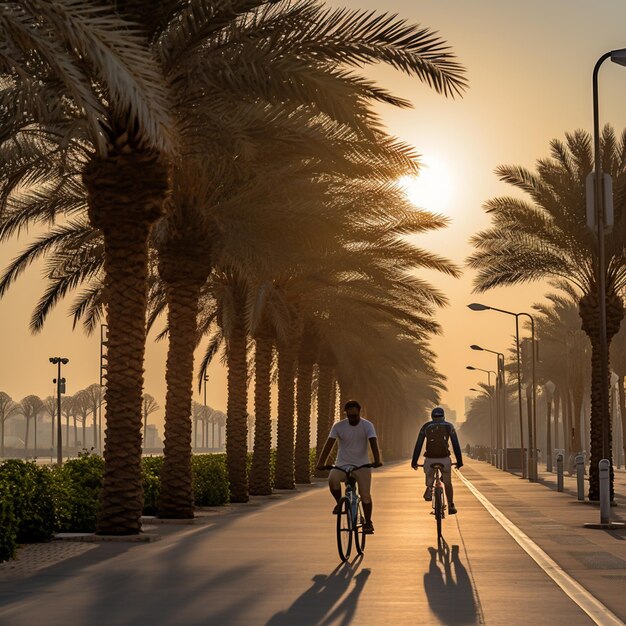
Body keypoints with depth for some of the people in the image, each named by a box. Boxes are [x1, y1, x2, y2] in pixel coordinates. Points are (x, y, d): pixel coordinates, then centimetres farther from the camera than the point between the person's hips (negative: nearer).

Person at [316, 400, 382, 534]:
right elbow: (329, 443, -14)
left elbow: (373, 443, -19)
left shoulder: (367, 425, -6)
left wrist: (377, 460, -36)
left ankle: (368, 523, 13)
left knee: (365, 495, -5)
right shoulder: (338, 426, -6)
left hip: (362, 465, 0)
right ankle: (339, 503, -4)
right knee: (332, 479, -30)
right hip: (342, 465, 0)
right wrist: (321, 462, -28)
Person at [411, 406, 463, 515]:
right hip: (445, 459, 0)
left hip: (430, 459, 0)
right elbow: (456, 445, 5)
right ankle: (451, 506, 18)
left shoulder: (426, 426, 8)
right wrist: (459, 461, 10)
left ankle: (429, 489, -11)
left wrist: (414, 461, 8)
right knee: (447, 483, 20)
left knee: (429, 480, 21)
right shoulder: (449, 426, 8)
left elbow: (418, 445, 5)